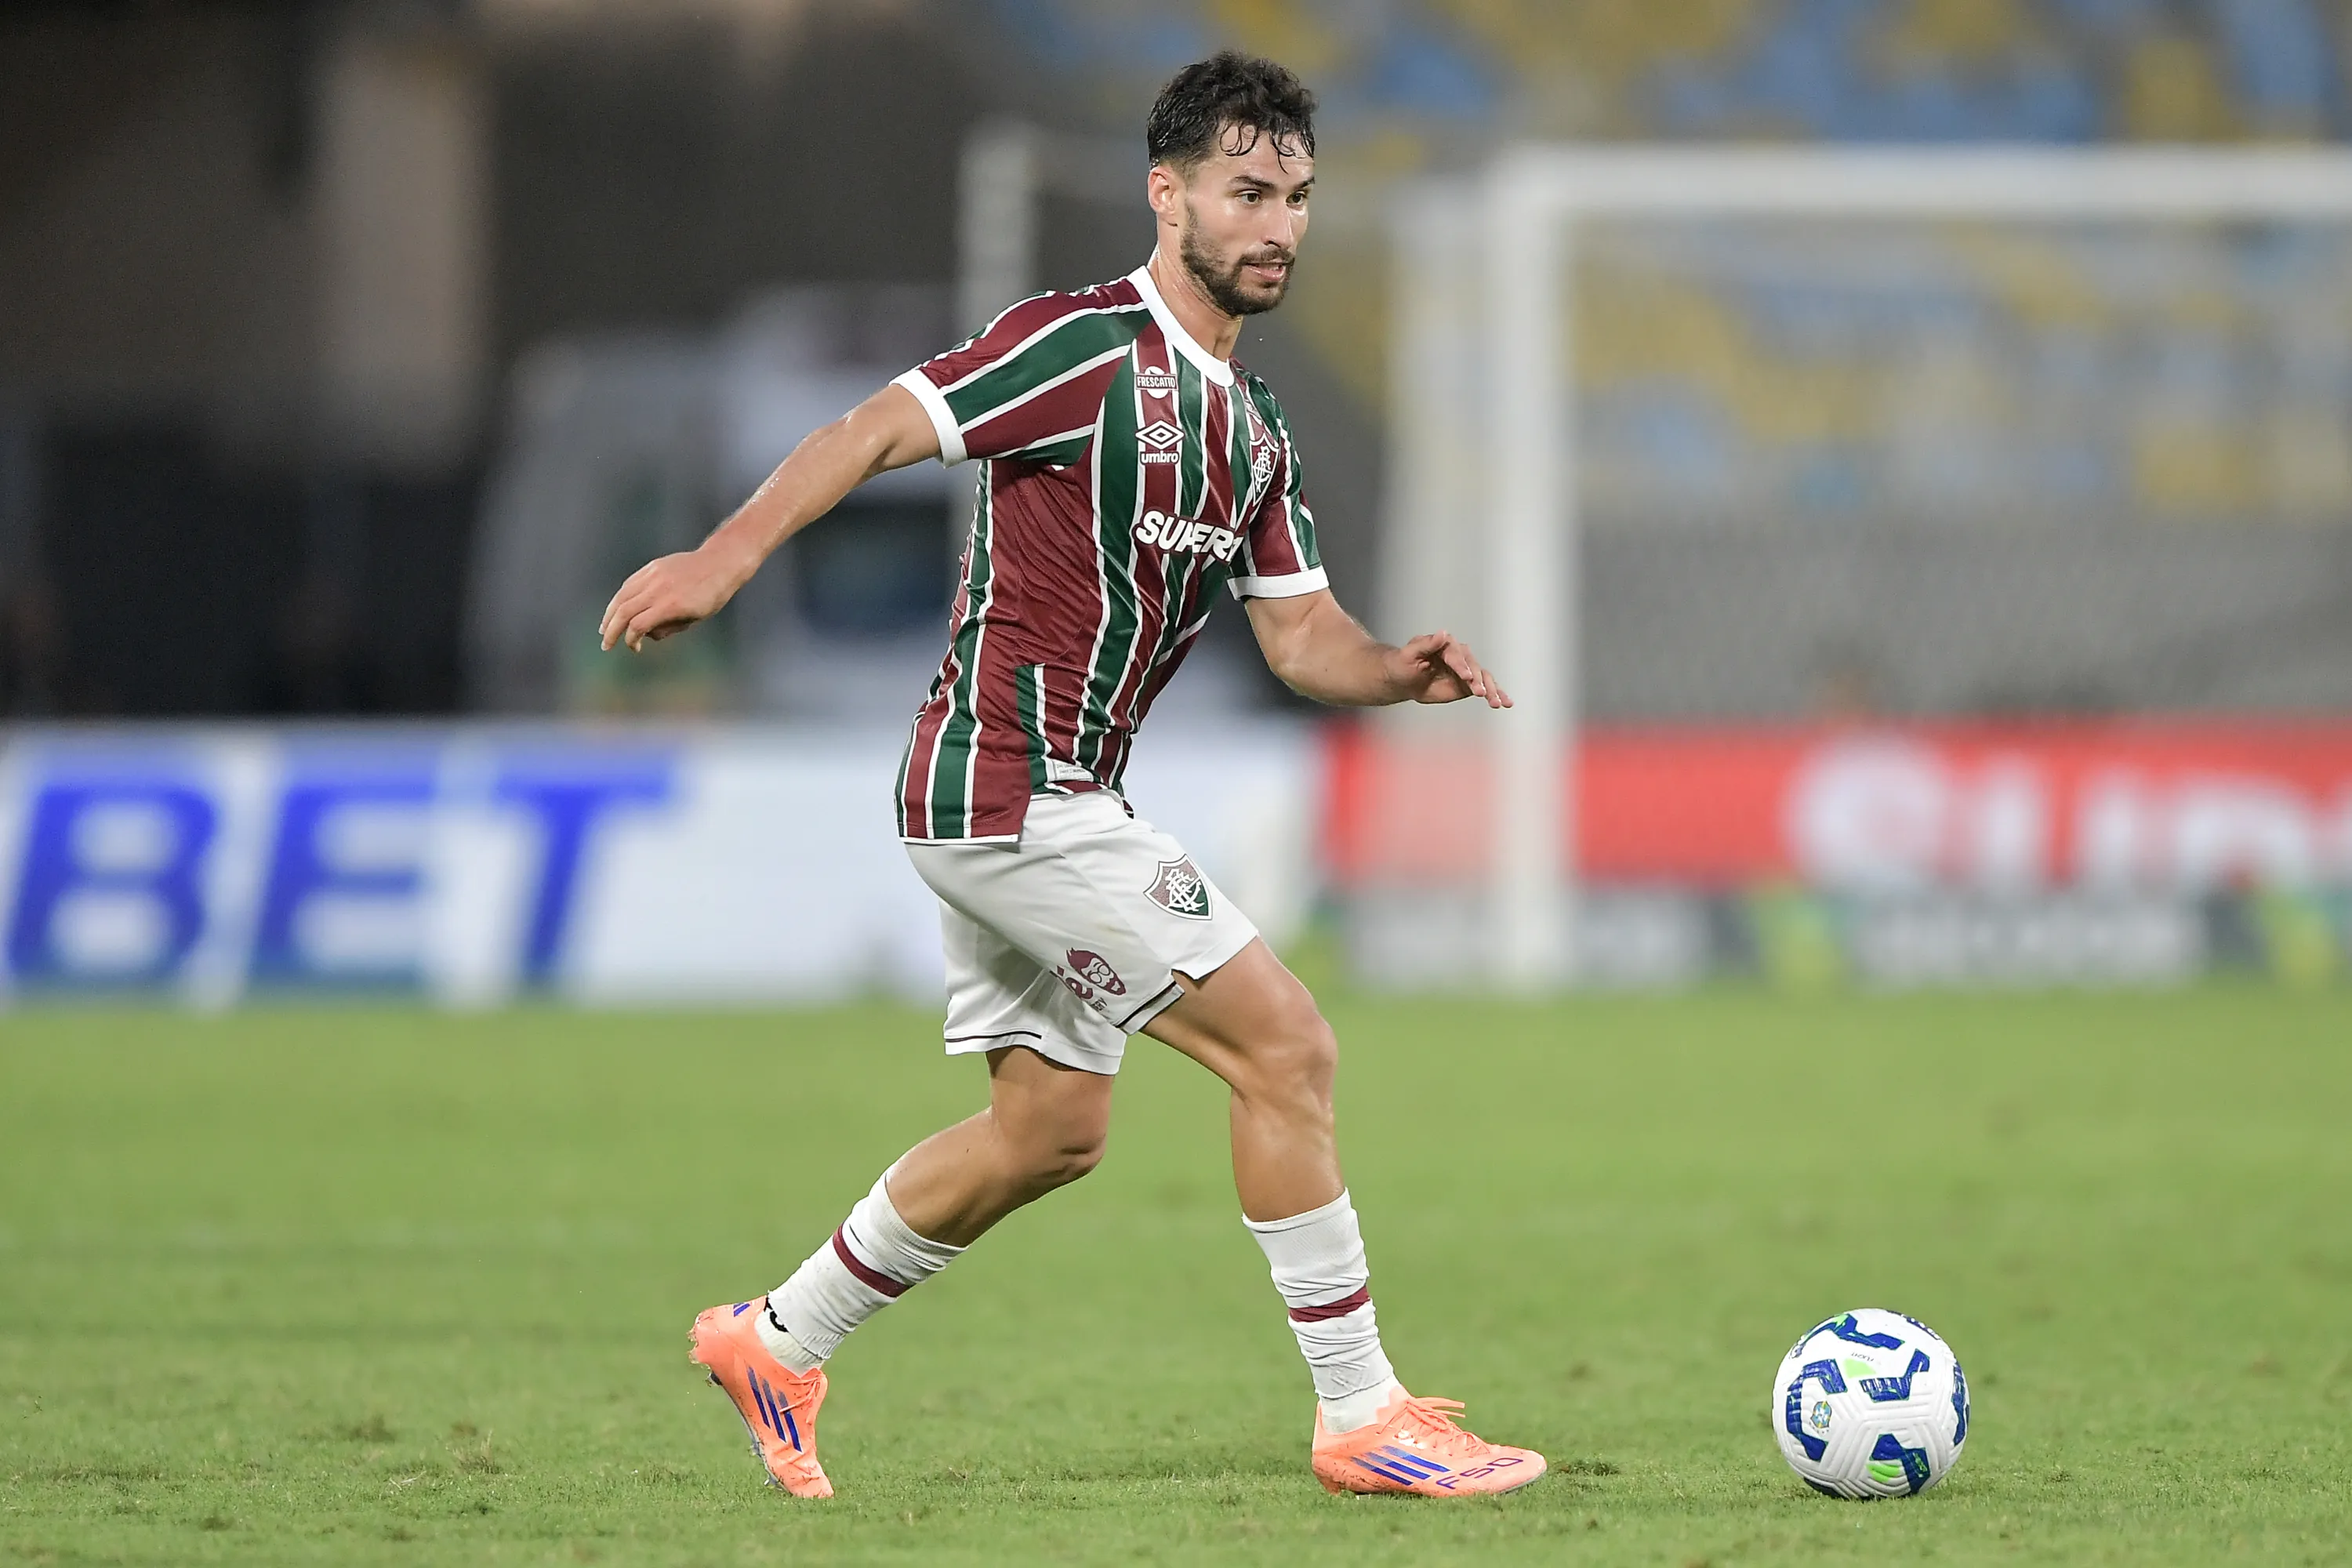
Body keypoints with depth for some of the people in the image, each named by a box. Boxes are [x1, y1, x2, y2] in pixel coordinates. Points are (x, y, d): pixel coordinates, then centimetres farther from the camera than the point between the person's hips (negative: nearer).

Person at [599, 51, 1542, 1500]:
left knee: (1053, 1128, 18)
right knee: (1285, 1046, -11)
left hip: (1060, 797, 10)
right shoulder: (1089, 347, -13)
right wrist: (728, 553, -28)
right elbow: (878, 431, -16)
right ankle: (1364, 1420, -6)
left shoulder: (1253, 430, 14)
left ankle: (778, 1340, 32)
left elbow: (1302, 633, 13)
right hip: (1011, 789, -10)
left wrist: (1399, 669, -8)